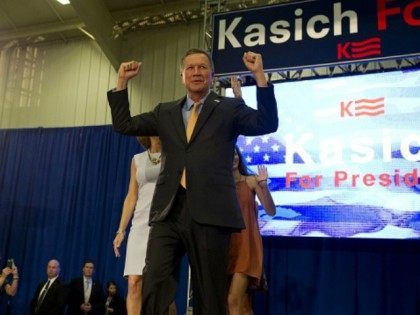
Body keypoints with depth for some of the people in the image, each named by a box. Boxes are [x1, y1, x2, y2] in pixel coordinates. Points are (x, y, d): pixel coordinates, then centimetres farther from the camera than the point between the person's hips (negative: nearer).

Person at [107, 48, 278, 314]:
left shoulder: (229, 108, 10)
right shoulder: (165, 112, 20)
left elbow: (267, 124, -4)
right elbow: (124, 125, 19)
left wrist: (260, 75, -9)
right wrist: (123, 82, 14)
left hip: (210, 211, -3)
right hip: (169, 210, 3)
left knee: (210, 293, 4)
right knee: (154, 285, -4)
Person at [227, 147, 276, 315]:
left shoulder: (251, 181, 0)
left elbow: (271, 211, -7)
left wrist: (263, 185, -19)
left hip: (246, 245, -3)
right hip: (227, 246, 4)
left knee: (233, 301, -15)